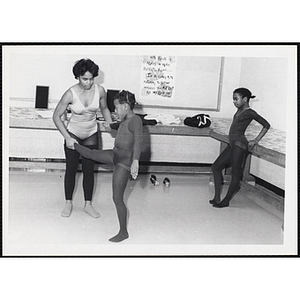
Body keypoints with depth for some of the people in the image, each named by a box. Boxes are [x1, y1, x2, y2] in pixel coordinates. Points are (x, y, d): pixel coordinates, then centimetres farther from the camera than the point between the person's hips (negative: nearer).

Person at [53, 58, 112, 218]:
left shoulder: (100, 90, -15)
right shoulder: (70, 94, -22)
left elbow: (104, 109, 5)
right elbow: (56, 116, -15)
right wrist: (67, 137, -22)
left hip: (91, 134, 2)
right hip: (73, 134, -2)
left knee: (89, 170, 7)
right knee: (71, 169, 6)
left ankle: (88, 205, 19)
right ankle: (68, 203, 23)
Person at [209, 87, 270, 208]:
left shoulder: (249, 112, -8)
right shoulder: (239, 110, 14)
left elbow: (266, 125, -5)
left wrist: (255, 141, -5)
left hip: (239, 144, -10)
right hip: (232, 144, 10)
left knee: (235, 173, -2)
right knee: (216, 167, 9)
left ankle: (226, 201, 7)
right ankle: (217, 198, 13)